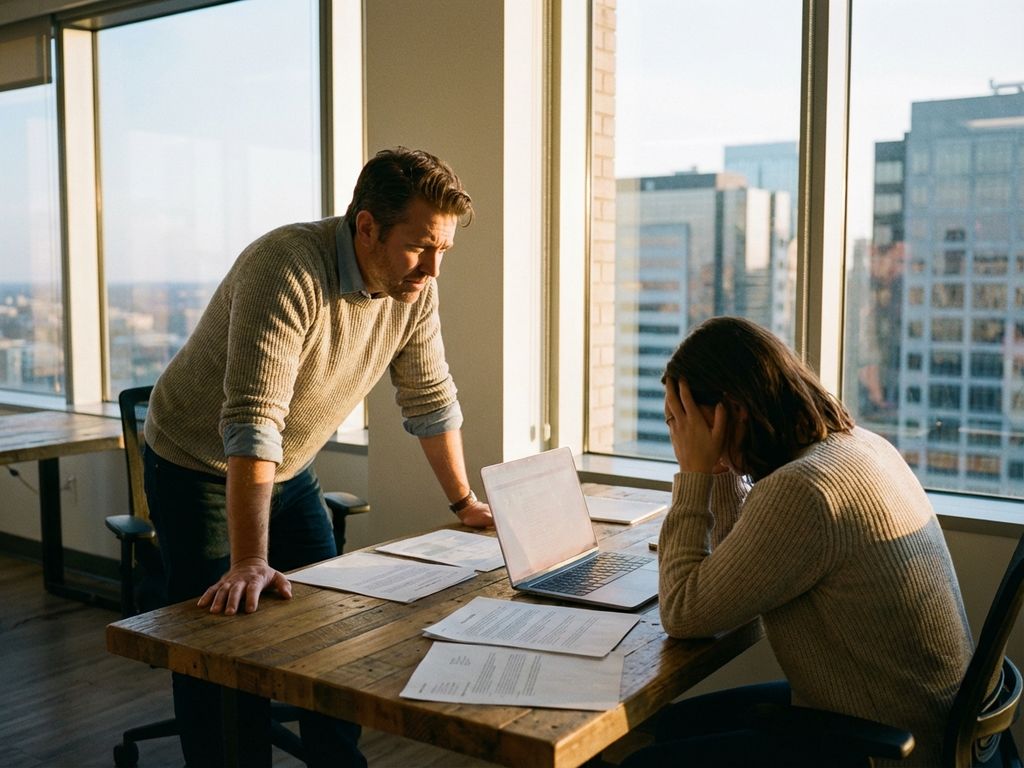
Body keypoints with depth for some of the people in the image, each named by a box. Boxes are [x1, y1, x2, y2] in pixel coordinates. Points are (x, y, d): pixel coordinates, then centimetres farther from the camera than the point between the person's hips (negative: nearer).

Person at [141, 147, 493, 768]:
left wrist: (465, 502, 4)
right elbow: (252, 420, -40)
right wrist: (249, 562, -44)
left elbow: (430, 397, 0)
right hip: (201, 469, -6)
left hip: (290, 472, 6)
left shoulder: (415, 288, -12)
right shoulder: (287, 270, -34)